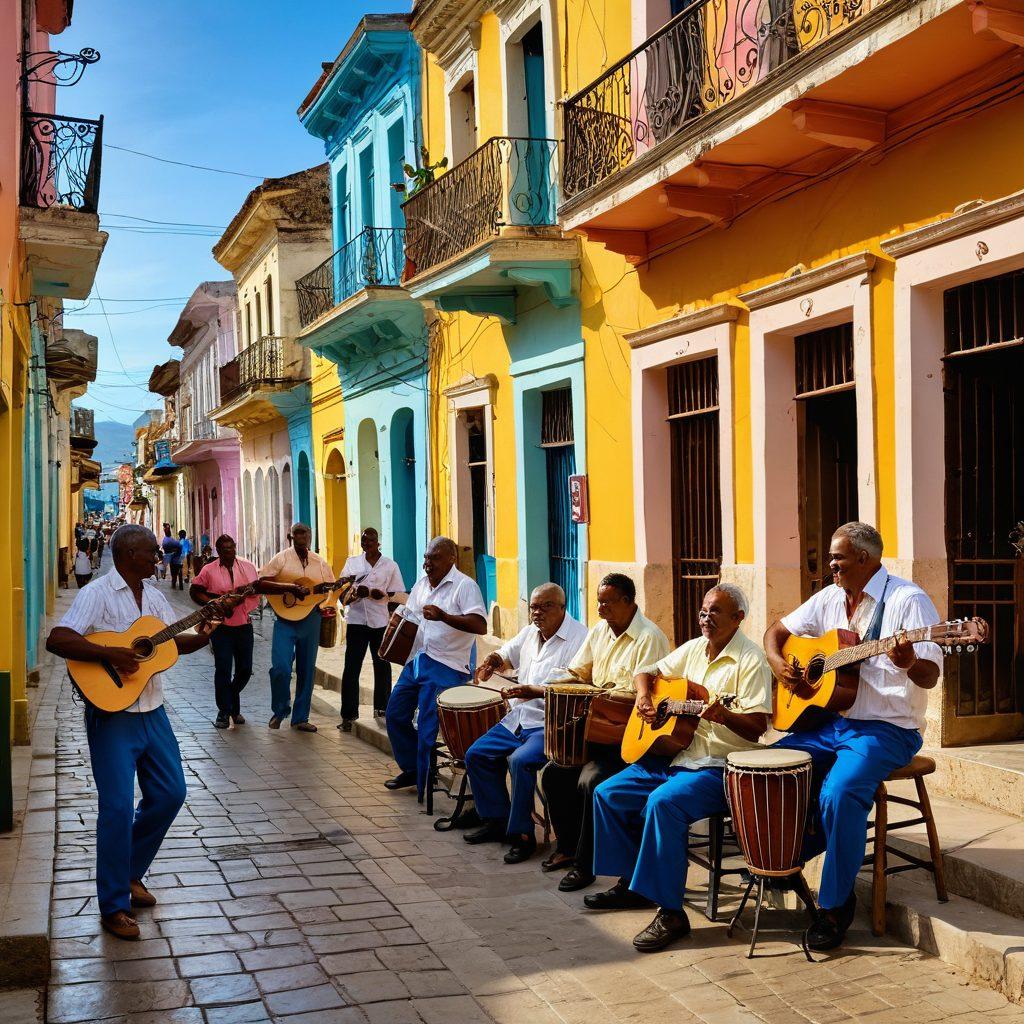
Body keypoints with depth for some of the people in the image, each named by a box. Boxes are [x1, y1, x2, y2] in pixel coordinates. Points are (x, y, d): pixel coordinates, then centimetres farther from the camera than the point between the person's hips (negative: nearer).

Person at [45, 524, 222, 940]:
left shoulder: (153, 595, 10)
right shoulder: (98, 594, -13)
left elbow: (176, 642, 15)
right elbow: (57, 640, -22)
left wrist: (202, 635, -5)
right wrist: (110, 654, -28)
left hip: (152, 711, 8)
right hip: (113, 714, -7)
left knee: (170, 793, 10)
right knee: (118, 807, -6)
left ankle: (131, 873, 30)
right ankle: (114, 906, 7)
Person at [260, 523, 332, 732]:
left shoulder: (320, 563, 10)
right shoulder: (281, 559, -1)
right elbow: (262, 582, -7)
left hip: (311, 619, 4)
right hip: (286, 617, -4)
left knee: (306, 670, 8)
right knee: (280, 667, -13)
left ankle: (300, 718, 19)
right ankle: (279, 711, 11)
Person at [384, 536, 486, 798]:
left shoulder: (464, 585, -12)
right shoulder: (422, 583, 12)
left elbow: (480, 626, -23)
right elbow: (408, 616, 27)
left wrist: (444, 617, -33)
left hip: (446, 667, -8)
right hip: (416, 661, 8)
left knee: (427, 728, -5)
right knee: (395, 715, 12)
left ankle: (426, 789, 9)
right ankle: (412, 769, 30)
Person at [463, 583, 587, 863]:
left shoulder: (578, 638, -14)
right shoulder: (530, 633, 13)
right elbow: (507, 655, 31)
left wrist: (534, 691, -28)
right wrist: (493, 660, 7)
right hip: (519, 719, 9)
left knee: (521, 761, -30)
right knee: (476, 755, 3)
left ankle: (522, 834, -14)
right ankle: (497, 821, 16)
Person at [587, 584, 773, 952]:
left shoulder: (750, 660, -12)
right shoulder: (693, 649, 11)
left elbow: (757, 727, -18)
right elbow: (649, 672, 22)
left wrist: (723, 715, -37)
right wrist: (643, 695, 0)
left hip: (719, 766, -9)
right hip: (674, 754, 9)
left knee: (663, 803, -34)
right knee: (608, 793, 4)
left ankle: (670, 911, -25)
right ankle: (630, 882, 17)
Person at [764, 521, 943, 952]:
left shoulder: (907, 600, -11)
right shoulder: (830, 598, 11)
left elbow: (930, 676, -17)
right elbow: (778, 630, 21)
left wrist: (909, 663, -40)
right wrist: (777, 662, 0)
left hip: (887, 729, -7)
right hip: (829, 721, 8)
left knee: (838, 794, -31)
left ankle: (834, 903, -12)